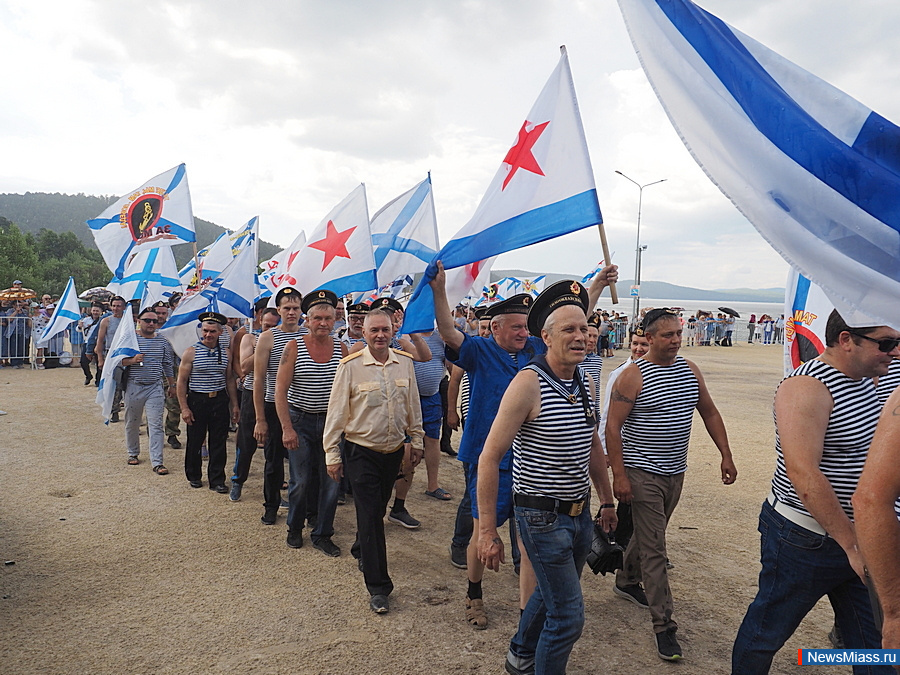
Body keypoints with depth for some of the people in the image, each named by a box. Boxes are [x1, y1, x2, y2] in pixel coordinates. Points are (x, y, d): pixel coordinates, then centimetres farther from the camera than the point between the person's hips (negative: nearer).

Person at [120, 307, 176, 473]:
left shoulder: (162, 341, 6)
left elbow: (168, 364, 12)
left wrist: (171, 385, 15)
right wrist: (132, 360, -19)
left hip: (155, 387, 0)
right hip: (133, 386, 0)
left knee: (156, 425, -4)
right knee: (132, 423, 13)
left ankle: (157, 462, -3)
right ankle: (133, 453, 35)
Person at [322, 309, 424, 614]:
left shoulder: (405, 362, -1)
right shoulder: (350, 366, -13)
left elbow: (413, 405, 9)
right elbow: (336, 411, -8)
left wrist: (417, 440, 12)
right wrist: (332, 454, -7)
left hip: (394, 451, 5)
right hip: (361, 451, -4)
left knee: (378, 508, 20)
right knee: (369, 515, -3)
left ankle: (361, 551, 48)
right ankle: (378, 586, 6)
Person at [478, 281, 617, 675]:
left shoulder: (586, 382, 3)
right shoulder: (529, 382, -20)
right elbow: (489, 458, -19)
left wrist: (606, 501, 19)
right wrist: (487, 531, -19)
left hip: (580, 513, 8)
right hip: (544, 518, -7)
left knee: (551, 594, 25)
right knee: (568, 615, -1)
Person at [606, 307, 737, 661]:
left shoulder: (689, 370, 5)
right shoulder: (633, 376, -14)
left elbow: (710, 413, 14)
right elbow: (613, 426, -16)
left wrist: (726, 456, 9)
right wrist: (619, 475, -20)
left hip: (675, 472, 7)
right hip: (643, 473, -6)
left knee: (648, 534, 22)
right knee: (654, 549, -3)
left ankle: (626, 581, 44)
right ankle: (664, 624, 5)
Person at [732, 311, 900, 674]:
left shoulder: (864, 379, 6)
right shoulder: (806, 388, -23)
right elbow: (803, 473, -30)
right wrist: (853, 545, -26)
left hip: (856, 535, 9)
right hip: (805, 540, -8)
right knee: (769, 628, 11)